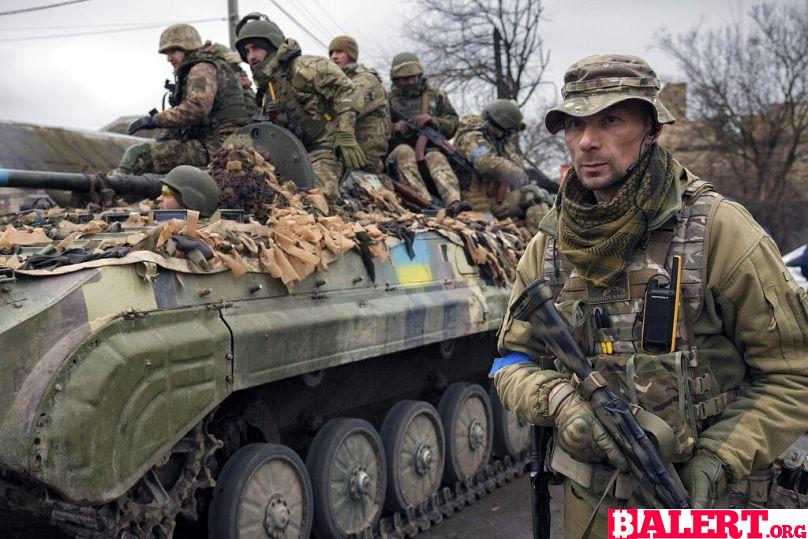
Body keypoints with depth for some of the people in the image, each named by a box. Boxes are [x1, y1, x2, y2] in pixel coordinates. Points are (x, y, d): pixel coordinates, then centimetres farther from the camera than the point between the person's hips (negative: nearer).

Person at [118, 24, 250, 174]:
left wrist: (156, 120, -16)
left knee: (137, 155, -15)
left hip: (213, 147, -11)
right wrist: (170, 135, 9)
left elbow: (196, 108, -23)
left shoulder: (203, 69, -5)